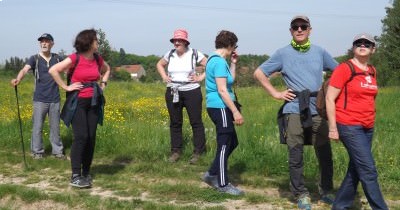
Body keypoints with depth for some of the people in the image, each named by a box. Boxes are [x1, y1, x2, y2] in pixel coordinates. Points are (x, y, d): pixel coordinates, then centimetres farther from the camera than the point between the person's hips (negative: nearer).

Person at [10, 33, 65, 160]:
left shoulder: (57, 58, 6)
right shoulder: (35, 59, -3)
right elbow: (25, 69, -19)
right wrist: (18, 79, -40)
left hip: (54, 99, 2)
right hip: (40, 100, -2)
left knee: (55, 126, 10)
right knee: (37, 126, 2)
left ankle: (57, 151, 21)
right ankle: (37, 151, 15)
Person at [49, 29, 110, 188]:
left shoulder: (98, 59, 7)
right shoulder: (75, 58, -11)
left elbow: (107, 69, 28)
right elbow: (53, 70, -14)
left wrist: (103, 84, 14)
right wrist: (66, 87, -13)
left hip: (94, 103, 6)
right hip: (78, 102, -6)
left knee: (91, 138, 4)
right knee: (81, 137, -13)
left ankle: (86, 173, 16)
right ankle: (75, 176, -8)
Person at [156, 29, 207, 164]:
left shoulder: (194, 54, -6)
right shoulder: (170, 54, 6)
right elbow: (159, 64, 24)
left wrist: (201, 77, -11)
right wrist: (164, 77, 9)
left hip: (192, 92, -4)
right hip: (173, 93, 4)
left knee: (196, 122, 0)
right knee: (175, 123, 9)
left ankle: (198, 152, 6)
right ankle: (176, 151, 17)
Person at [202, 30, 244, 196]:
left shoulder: (215, 59, 15)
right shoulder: (219, 62, -16)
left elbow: (230, 81, 21)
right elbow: (222, 90, -21)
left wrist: (233, 63, 13)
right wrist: (236, 111, -21)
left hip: (219, 108, 10)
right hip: (220, 108, -10)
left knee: (232, 143, 17)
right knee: (224, 146, -1)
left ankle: (211, 174, 23)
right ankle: (223, 184, 9)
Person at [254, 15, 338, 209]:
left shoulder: (320, 52, 9)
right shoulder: (283, 53, 4)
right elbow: (259, 73, 8)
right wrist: (276, 93, 2)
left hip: (317, 109, 2)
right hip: (294, 110, -1)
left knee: (324, 153, 5)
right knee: (295, 155, 3)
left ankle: (326, 191, 23)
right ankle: (301, 194, 16)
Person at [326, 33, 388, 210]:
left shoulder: (372, 72, 12)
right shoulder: (344, 69, -9)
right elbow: (330, 98, -10)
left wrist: (370, 123, 16)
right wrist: (332, 128, -13)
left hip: (368, 128, 7)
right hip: (349, 127, -7)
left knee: (355, 170, 12)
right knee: (368, 171, -7)